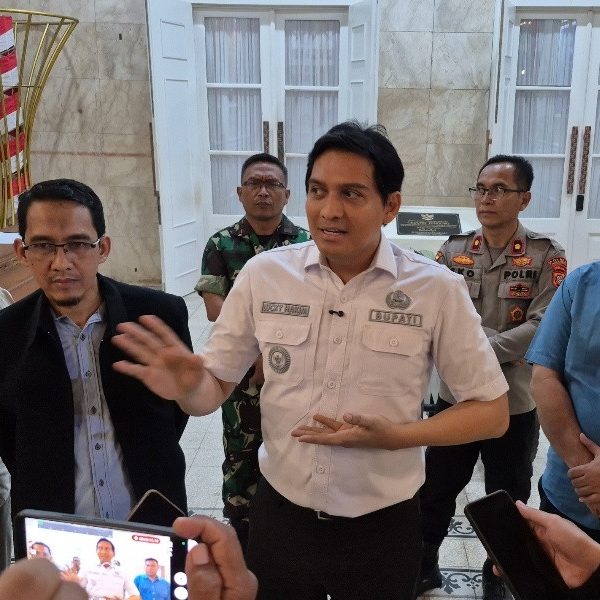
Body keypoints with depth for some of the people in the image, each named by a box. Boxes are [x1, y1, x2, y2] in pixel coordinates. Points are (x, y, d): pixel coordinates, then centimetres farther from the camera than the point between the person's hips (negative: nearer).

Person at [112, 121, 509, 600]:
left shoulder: (437, 290, -12)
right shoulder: (264, 273, -7)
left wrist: (394, 436, -20)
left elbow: (492, 411, -5)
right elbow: (215, 386, 0)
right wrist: (187, 388, -23)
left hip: (381, 527, -1)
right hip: (279, 515, 2)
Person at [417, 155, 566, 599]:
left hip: (515, 405, -2)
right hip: (454, 399, 2)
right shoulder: (453, 251, -1)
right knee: (435, 492, 17)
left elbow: (543, 328, -18)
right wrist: (496, 340, -21)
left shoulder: (546, 257, -8)